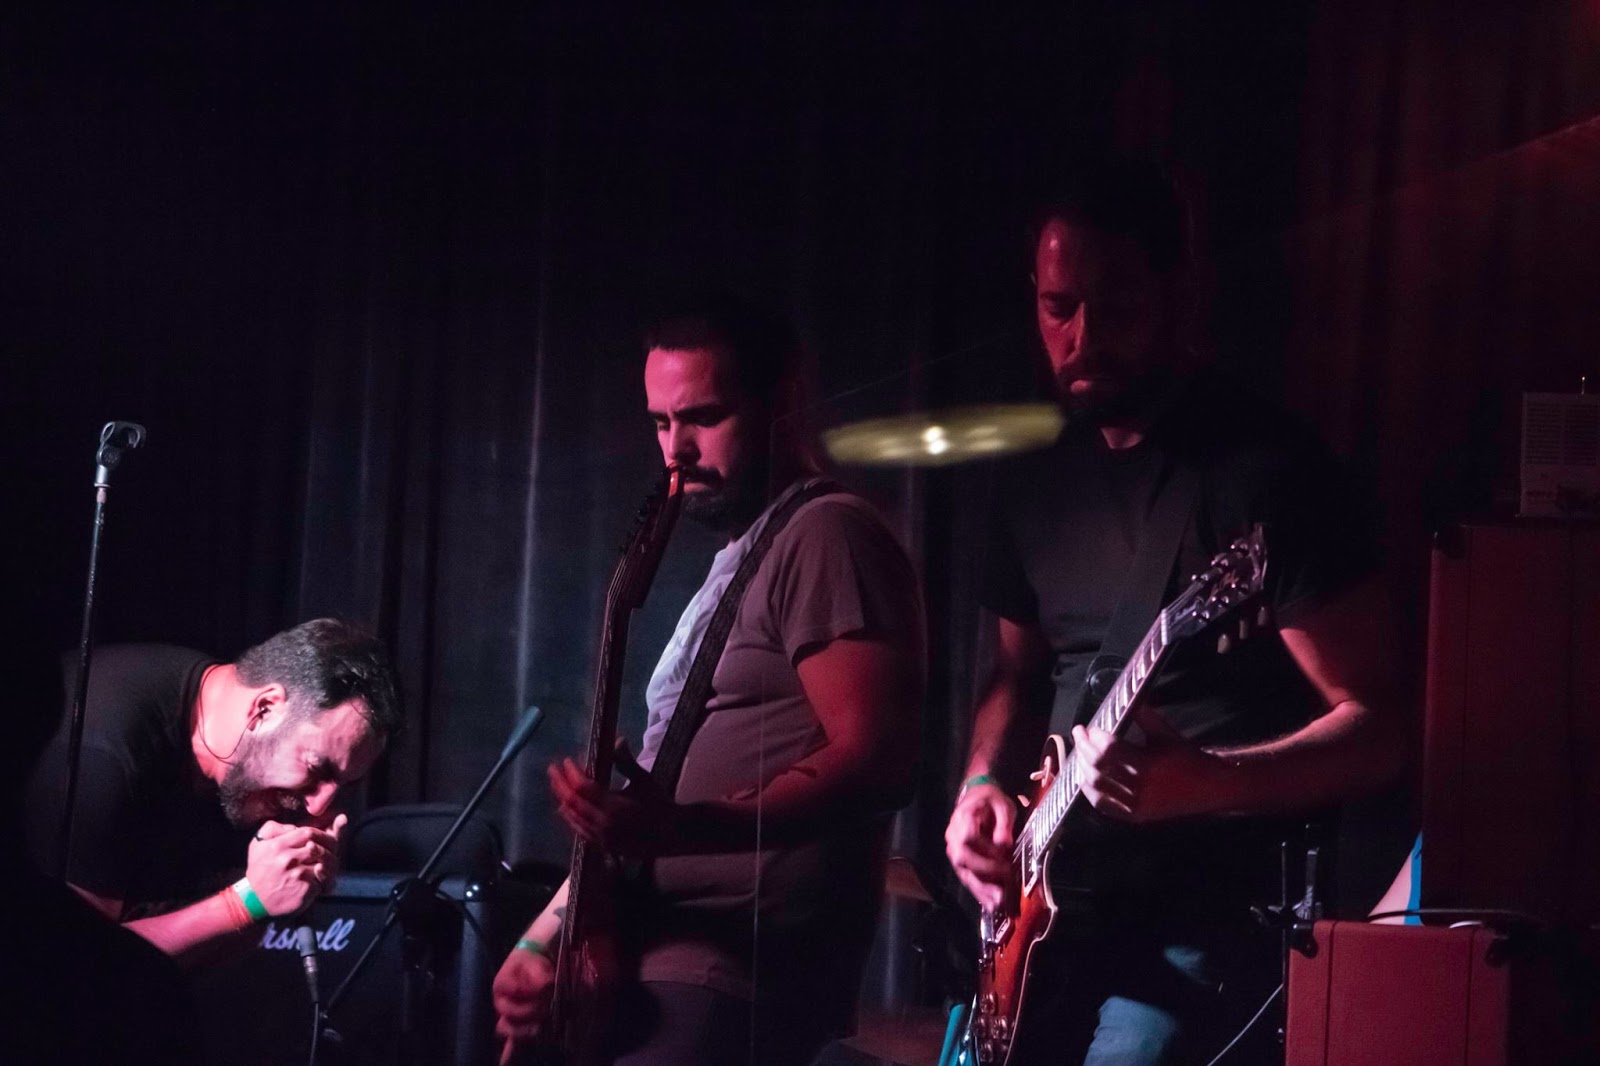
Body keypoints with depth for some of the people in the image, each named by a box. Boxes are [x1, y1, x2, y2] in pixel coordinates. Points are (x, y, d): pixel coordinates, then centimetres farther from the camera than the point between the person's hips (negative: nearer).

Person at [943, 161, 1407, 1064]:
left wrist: (1201, 783, -28)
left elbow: (1377, 729, -13)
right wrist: (987, 782, 5)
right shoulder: (1038, 478, 11)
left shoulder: (1270, 473, -11)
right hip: (1053, 902, 7)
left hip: (1213, 906, -7)